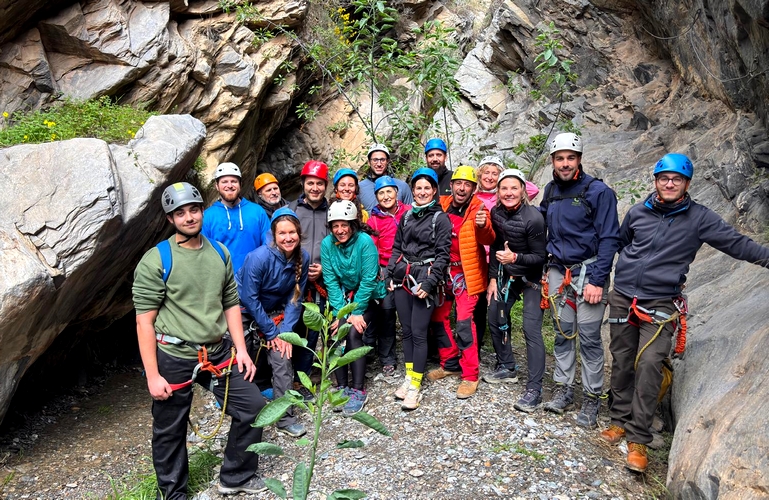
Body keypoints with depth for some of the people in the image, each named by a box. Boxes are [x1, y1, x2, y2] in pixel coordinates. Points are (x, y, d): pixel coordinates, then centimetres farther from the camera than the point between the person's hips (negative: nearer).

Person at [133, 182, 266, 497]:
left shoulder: (219, 253, 4)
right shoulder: (155, 261, -11)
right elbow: (144, 321, -11)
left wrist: (241, 350, 5)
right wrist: (152, 375, -13)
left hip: (219, 353, 5)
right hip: (174, 359, -5)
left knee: (253, 406, 7)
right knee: (170, 432, 10)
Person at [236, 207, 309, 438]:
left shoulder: (302, 257, -12)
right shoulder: (259, 257, -26)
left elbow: (294, 299, -6)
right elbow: (250, 299, -20)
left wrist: (285, 331, -13)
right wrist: (271, 332, -16)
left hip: (274, 312, 4)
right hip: (246, 313, -3)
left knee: (282, 359, -7)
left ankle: (285, 417, 2)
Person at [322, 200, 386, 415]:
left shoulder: (365, 241, -19)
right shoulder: (327, 244, -9)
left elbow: (368, 280, -19)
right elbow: (331, 281, -9)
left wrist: (356, 312, -19)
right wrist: (340, 312, -16)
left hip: (367, 295, -3)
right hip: (342, 296, 3)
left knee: (353, 333, -22)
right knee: (335, 333, -16)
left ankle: (358, 390, -10)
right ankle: (342, 387, -1)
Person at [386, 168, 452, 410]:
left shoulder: (441, 218, -1)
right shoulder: (406, 216, 14)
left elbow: (442, 254, -6)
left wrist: (429, 283, -14)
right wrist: (390, 274, 8)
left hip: (424, 280, -5)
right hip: (402, 279, 5)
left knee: (418, 333, -5)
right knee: (406, 330, 9)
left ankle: (415, 385, 3)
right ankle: (409, 377, 21)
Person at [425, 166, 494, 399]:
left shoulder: (478, 209, -10)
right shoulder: (442, 205, 3)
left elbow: (488, 239, -26)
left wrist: (483, 226, -48)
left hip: (466, 273, -5)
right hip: (442, 271, 6)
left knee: (464, 321, -12)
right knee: (438, 317, 11)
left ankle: (470, 375, 1)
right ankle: (450, 363, 29)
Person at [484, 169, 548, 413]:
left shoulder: (533, 218, -23)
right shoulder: (496, 213, -5)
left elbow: (540, 257, -18)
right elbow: (494, 248, 5)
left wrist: (515, 258, -33)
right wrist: (493, 278, 2)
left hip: (531, 278, -6)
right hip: (506, 275, 7)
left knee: (531, 329, -13)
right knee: (495, 318, 11)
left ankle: (534, 389, -7)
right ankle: (507, 368, 30)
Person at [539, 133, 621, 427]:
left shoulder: (598, 191, -9)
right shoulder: (551, 191, 8)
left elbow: (609, 239, -11)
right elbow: (540, 221, 22)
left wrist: (597, 281, -16)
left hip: (588, 273, -5)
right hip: (558, 271, 5)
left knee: (589, 337, -2)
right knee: (563, 333, 10)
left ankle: (592, 398, 11)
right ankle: (563, 389, 21)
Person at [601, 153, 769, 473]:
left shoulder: (699, 218, -1)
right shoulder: (638, 212, 6)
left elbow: (737, 243, -3)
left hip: (661, 303, -3)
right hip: (623, 297, 3)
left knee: (649, 365, -13)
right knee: (621, 362, 8)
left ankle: (638, 439, -4)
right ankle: (620, 421, 23)